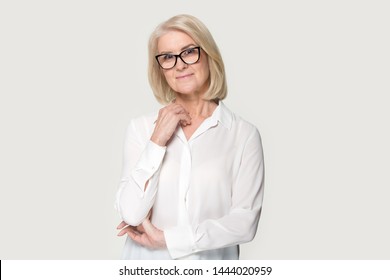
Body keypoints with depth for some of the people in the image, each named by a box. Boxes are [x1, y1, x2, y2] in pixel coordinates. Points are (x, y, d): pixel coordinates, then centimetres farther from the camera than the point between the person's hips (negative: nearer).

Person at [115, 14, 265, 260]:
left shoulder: (244, 134, -8)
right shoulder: (142, 127, -3)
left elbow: (245, 221, -13)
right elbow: (131, 214, -10)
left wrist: (165, 238, -13)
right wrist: (157, 141, -16)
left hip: (211, 264, -1)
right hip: (146, 265, 1)